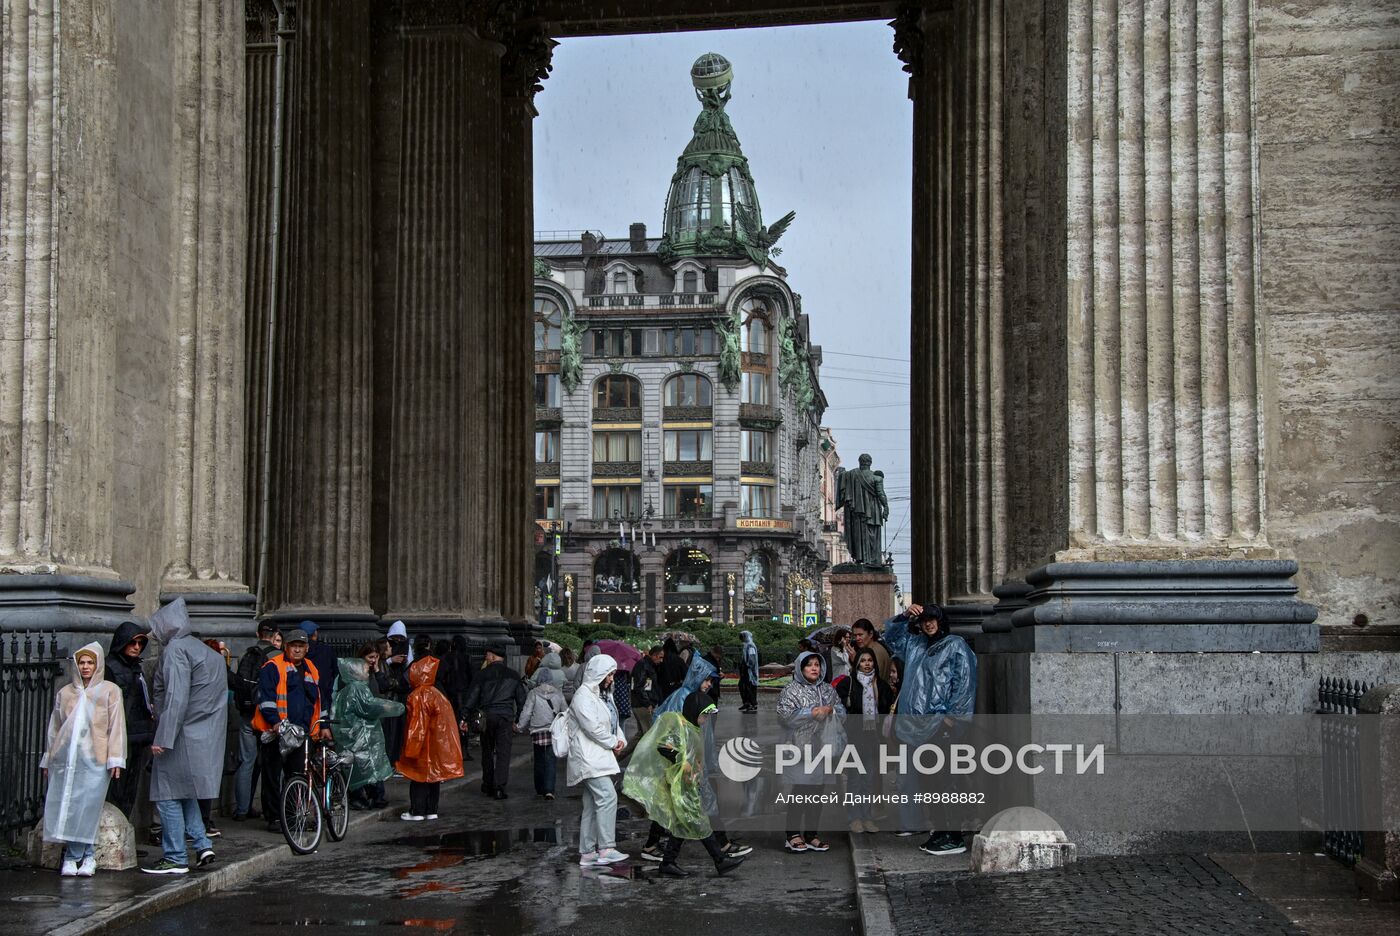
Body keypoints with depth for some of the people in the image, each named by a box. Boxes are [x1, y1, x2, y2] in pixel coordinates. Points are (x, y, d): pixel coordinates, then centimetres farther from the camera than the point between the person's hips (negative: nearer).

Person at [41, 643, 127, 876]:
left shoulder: (110, 691, 8)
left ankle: (87, 857, 0)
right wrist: (47, 759, 18)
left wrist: (115, 759, -4)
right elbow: (54, 728, 21)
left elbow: (116, 726, 3)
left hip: (94, 759, -3)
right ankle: (73, 856, 3)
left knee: (87, 808, -10)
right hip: (65, 758, 3)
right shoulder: (64, 693, 18)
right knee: (65, 807, -4)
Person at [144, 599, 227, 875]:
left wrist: (163, 738, -22)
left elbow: (176, 698, -22)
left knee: (169, 795, -1)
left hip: (182, 736, -9)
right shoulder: (209, 652, 16)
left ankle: (175, 858, 2)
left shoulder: (176, 649, -13)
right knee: (185, 794, 19)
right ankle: (202, 844, 12)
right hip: (207, 736, 9)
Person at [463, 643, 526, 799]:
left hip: (487, 716, 0)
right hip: (506, 717, 0)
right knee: (503, 752, 0)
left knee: (487, 751, 14)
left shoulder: (482, 674, -1)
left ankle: (488, 785, 21)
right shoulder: (513, 675, 7)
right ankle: (499, 787, -10)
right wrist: (518, 719, 18)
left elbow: (472, 698, -1)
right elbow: (521, 699, 10)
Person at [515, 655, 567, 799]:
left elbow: (526, 713, -3)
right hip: (553, 732, 0)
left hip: (537, 732, 0)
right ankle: (549, 790, -15)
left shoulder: (533, 694, -3)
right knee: (550, 760, -2)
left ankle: (540, 789, 21)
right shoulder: (558, 693, 2)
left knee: (539, 760, 14)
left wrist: (520, 726, 11)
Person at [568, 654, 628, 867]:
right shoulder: (583, 696, -12)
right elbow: (593, 727, -19)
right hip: (588, 757, -10)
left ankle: (587, 853, 12)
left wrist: (620, 740, 2)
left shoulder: (603, 695, 20)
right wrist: (613, 742, -7)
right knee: (608, 796, -20)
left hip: (599, 757, 10)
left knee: (592, 805, 9)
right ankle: (606, 849, -22)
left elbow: (613, 722, 22)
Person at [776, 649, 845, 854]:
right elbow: (784, 716, -11)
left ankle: (811, 834, 13)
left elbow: (842, 712, 17)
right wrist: (811, 713, -15)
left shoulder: (828, 689, 15)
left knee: (817, 791, 6)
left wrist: (830, 710, -4)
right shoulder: (791, 690, -1)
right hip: (801, 747, -5)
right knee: (800, 790, -7)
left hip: (823, 746, 5)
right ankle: (794, 834, -1)